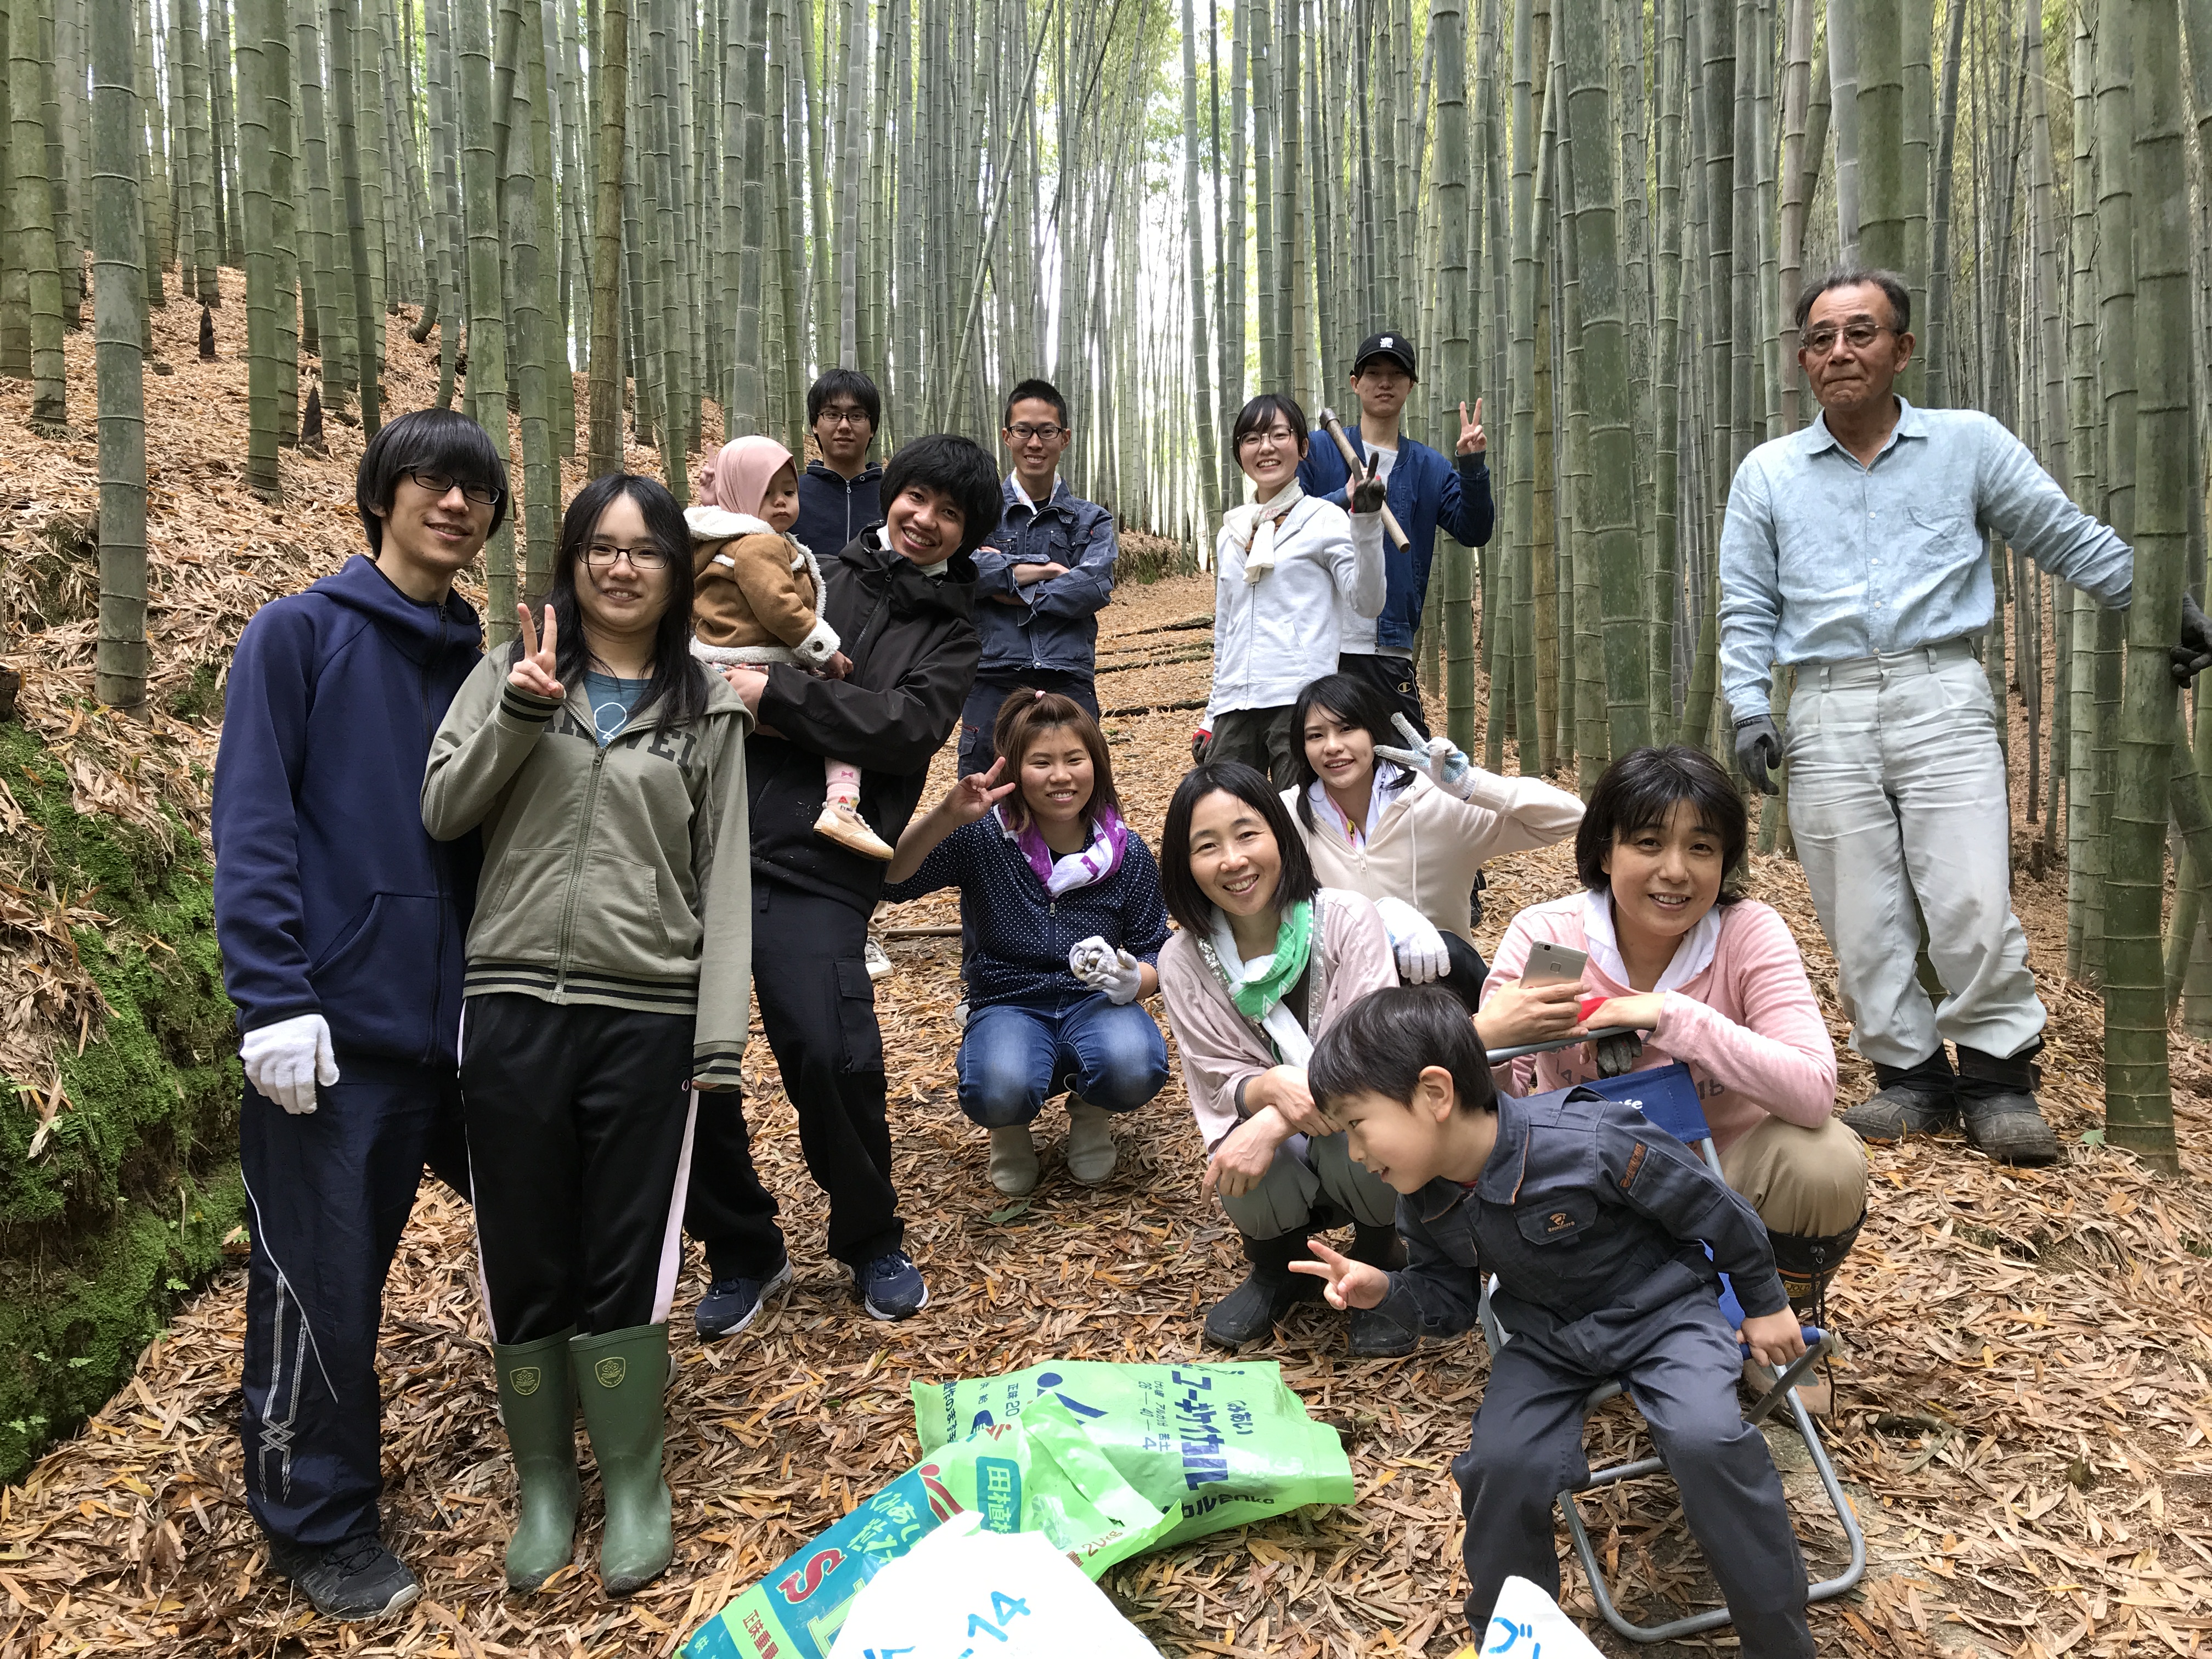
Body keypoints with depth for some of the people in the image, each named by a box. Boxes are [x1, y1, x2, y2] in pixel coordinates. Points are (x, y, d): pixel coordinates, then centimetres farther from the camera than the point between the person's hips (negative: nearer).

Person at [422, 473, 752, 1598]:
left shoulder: (707, 710, 6)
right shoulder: (510, 673, 8)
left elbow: (725, 880, 2)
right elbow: (441, 814, 2)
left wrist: (720, 1037, -4)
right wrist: (518, 714, -14)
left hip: (647, 1019, -1)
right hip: (514, 1009, 1)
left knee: (626, 1266, 5)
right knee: (523, 1264, 9)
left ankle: (634, 1487, 24)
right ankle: (543, 1483, 28)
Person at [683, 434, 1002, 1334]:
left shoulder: (950, 634, 14)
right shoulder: (816, 574, 18)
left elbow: (908, 726, -5)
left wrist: (776, 692, -10)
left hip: (819, 869, -2)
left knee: (832, 1057, -15)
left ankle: (871, 1243, 13)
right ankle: (741, 1250, 21)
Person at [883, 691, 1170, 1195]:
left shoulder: (1128, 854, -5)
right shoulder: (983, 839, -11)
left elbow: (1155, 954, 3)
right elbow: (891, 879, -23)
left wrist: (1135, 978, -21)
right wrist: (944, 817, -38)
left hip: (1093, 1003, 2)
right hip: (1008, 1006, -1)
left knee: (1133, 1069, -33)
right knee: (999, 1093, -35)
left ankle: (1090, 1113, 7)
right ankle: (1013, 1126, 7)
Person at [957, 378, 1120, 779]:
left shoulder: (1092, 520, 13)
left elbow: (1095, 585, -6)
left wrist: (1012, 585, -6)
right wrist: (1039, 569, -9)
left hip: (1069, 686, 1)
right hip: (993, 683, 0)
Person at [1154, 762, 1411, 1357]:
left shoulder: (1347, 920, -16)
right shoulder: (1185, 961, -8)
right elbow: (1220, 1086, -7)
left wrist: (1271, 1127, -34)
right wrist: (1270, 1086, -32)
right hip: (1278, 1169, 1)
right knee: (1250, 1186, -32)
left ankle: (1376, 1264, 2)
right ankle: (1278, 1269, 7)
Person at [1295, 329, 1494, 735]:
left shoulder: (1430, 469, 12)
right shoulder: (1317, 450, 6)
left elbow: (1474, 532, 0)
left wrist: (1473, 468, -15)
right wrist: (1345, 500, -20)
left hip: (1388, 653, 2)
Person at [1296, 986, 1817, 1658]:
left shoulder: (1590, 1143, -32)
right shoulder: (1426, 1204, -12)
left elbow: (1711, 1206, -16)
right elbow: (1449, 1302, 4)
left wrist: (1764, 1303, -1)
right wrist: (1386, 1291, -19)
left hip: (1662, 1311, -4)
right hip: (1547, 1339, 4)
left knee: (1707, 1439, -29)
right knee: (1501, 1463, -18)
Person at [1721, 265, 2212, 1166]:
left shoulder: (1970, 444, 9)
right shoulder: (1767, 473, 12)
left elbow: (2072, 541, 15)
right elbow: (1747, 611, 12)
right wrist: (1748, 711, 1)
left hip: (1941, 696, -1)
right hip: (1829, 712, 1)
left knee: (1972, 905, -9)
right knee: (1862, 921, 1)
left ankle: (1998, 1078, 6)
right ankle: (1910, 1076, 14)